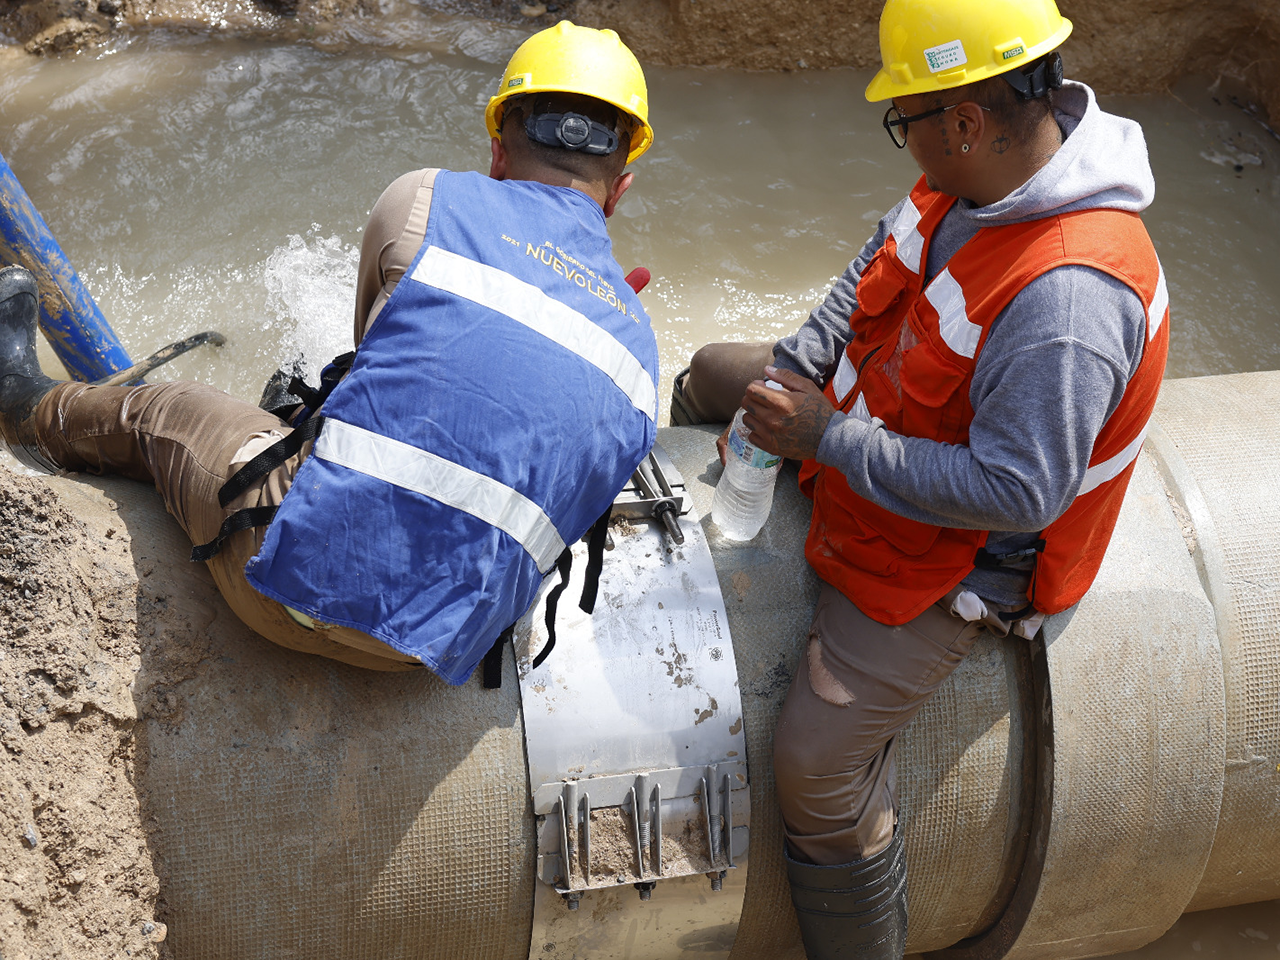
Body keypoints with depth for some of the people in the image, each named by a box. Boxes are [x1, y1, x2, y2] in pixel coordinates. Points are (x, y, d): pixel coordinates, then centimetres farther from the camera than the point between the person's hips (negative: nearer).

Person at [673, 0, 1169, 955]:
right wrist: (796, 367, -6)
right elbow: (882, 261, 7)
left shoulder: (1067, 297, -39)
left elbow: (1017, 491, -36)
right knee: (715, 372, 23)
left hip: (956, 549, -9)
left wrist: (829, 436, -30)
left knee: (817, 759, -16)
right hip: (869, 420, 9)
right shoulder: (986, 169, -11)